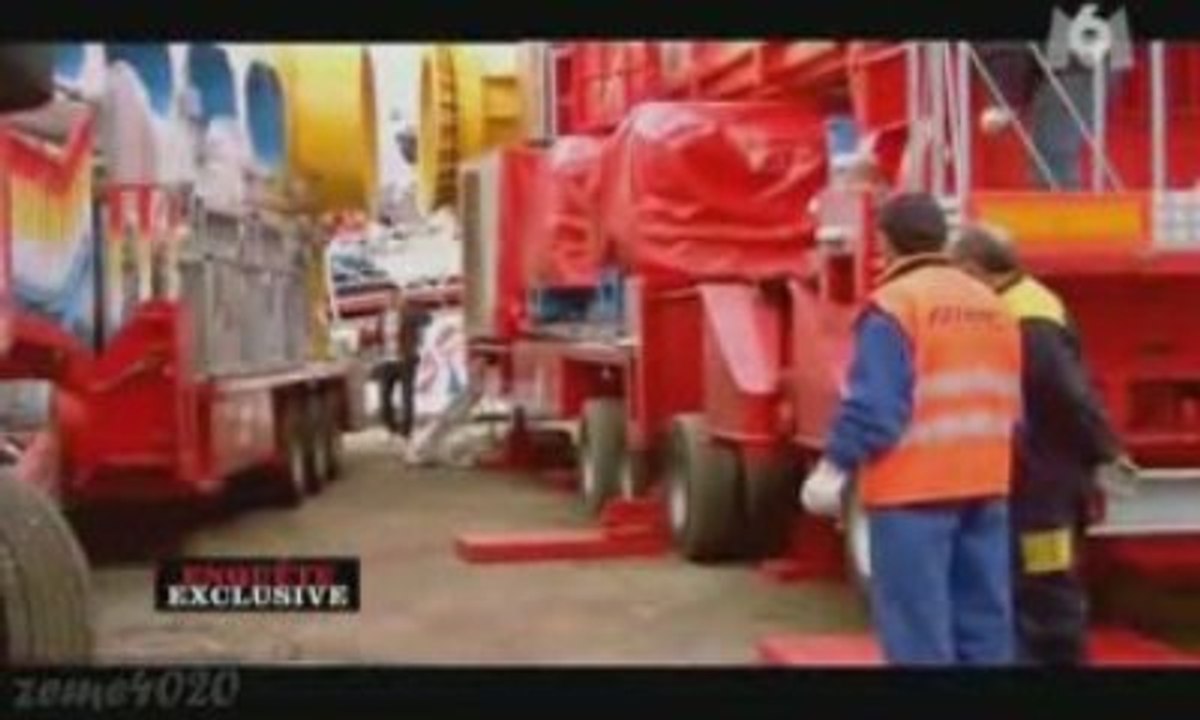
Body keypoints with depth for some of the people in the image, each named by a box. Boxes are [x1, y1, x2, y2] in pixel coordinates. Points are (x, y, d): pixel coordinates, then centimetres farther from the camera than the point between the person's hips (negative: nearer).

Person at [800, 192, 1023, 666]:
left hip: (913, 488, -7)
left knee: (918, 624, -3)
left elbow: (874, 406, -16)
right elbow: (1009, 404, 15)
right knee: (983, 617, 12)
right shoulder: (991, 304, 13)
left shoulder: (892, 306, -10)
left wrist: (835, 467, -9)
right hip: (986, 486, 7)